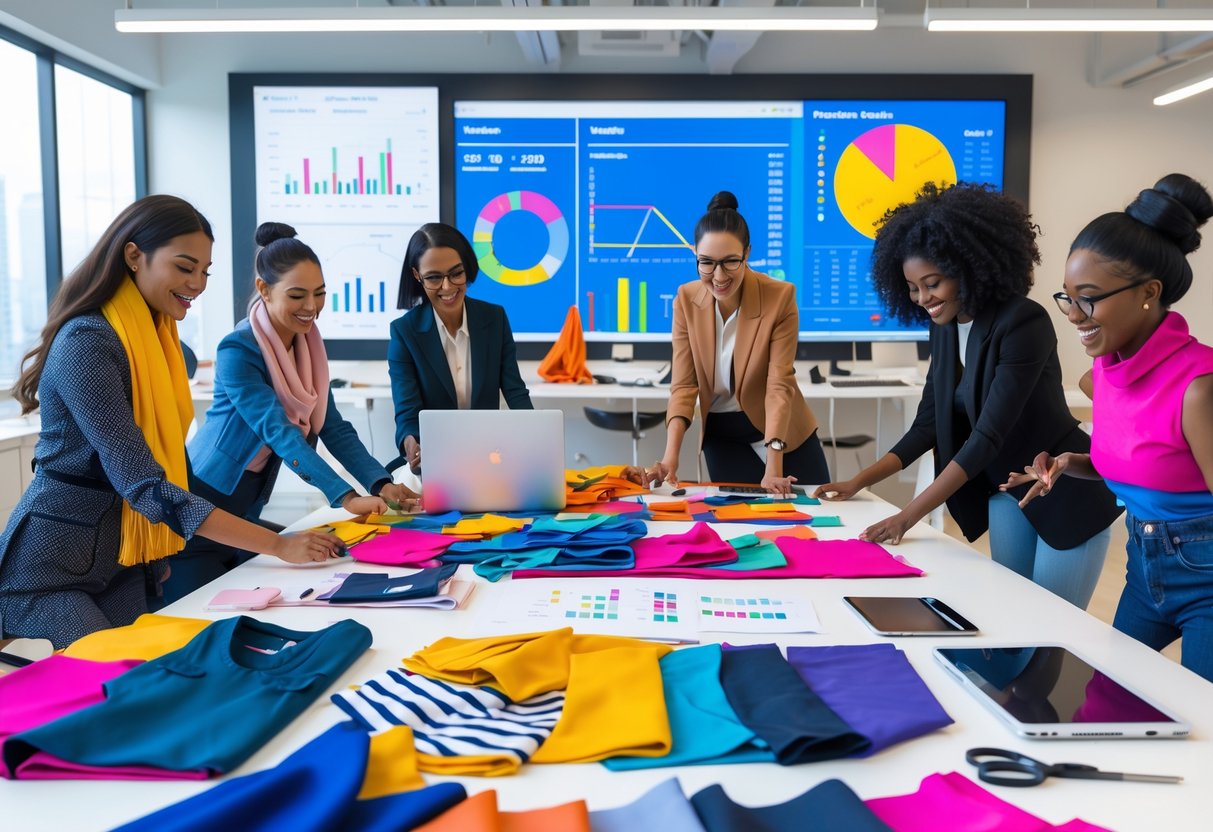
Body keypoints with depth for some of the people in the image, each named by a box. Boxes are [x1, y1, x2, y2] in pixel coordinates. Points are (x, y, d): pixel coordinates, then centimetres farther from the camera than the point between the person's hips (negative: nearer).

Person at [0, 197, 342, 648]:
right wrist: (278, 545, -29)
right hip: (49, 573, -7)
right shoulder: (86, 343, -21)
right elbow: (144, 483, -27)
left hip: (123, 564, 7)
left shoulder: (155, 337, 6)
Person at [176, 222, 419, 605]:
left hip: (247, 513, 7)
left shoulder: (307, 344, 0)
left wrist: (382, 485, -17)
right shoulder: (238, 351, -22)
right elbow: (279, 432, -30)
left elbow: (333, 428, -3)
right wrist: (346, 498, -38)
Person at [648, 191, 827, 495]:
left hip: (783, 431, -1)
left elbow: (779, 385, -23)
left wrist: (773, 465, -31)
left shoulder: (780, 297, -20)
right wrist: (671, 457, -25)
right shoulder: (686, 299, -12)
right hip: (722, 435, 2)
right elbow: (683, 384, -12)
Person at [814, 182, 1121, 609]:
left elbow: (988, 435, -30)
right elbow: (928, 425, 3)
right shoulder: (945, 330, -1)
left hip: (1067, 494, -7)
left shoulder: (1023, 323, -25)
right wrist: (858, 481, -5)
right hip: (1006, 494, 7)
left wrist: (908, 516, -34)